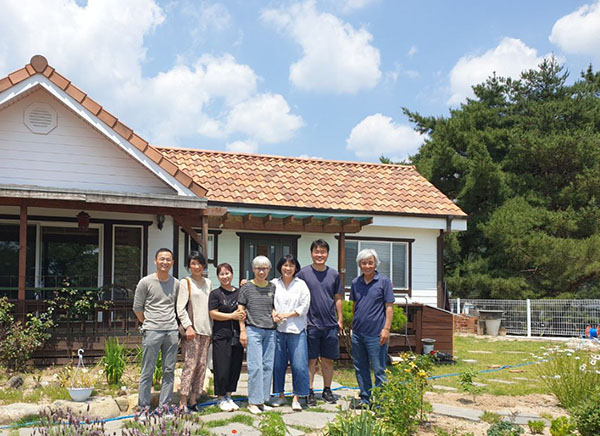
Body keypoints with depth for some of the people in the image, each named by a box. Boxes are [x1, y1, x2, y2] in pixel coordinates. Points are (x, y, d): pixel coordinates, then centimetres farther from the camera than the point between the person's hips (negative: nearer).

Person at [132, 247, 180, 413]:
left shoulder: (176, 283, 9)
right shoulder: (146, 282, -2)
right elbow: (137, 308, 4)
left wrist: (171, 323, 12)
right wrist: (148, 323, 9)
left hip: (172, 331, 4)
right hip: (152, 331, -4)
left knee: (169, 371, 6)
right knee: (147, 372, 0)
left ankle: (164, 406, 15)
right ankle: (144, 407, 8)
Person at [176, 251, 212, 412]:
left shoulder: (208, 283, 16)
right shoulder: (185, 282, -1)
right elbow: (181, 308, -7)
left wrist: (211, 329, 15)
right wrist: (188, 326, -18)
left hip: (205, 330, 6)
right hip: (191, 330, -6)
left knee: (201, 365, 5)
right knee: (190, 365, -11)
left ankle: (193, 400, 11)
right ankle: (182, 404, -8)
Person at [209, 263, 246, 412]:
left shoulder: (239, 292, 12)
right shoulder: (215, 294, 1)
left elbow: (244, 310, 20)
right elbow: (213, 314, -7)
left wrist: (243, 315, -3)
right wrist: (232, 316, -12)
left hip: (237, 336, 4)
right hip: (221, 336, -4)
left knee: (235, 367, 7)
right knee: (222, 368, -3)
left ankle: (228, 396, 21)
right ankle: (221, 398, 11)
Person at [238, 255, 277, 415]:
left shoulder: (272, 287, 12)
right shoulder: (247, 287, 2)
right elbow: (241, 310, 2)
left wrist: (275, 314, 1)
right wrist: (242, 331, -5)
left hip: (270, 330, 4)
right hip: (253, 330, -4)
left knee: (268, 366, 5)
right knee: (255, 366, -9)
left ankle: (263, 400, 13)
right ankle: (253, 402, -3)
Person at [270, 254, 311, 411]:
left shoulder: (301, 285, 6)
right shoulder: (273, 284, 9)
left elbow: (304, 307, 0)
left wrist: (286, 315, -7)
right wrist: (273, 314, -12)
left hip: (296, 330, -1)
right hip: (277, 329, 1)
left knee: (299, 365, -5)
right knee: (278, 364, 5)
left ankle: (296, 398, 4)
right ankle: (280, 395, 19)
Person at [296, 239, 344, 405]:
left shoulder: (333, 274, 7)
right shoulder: (304, 273, -1)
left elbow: (338, 298, 14)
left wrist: (340, 319, 10)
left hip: (330, 324, 3)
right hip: (311, 324, -3)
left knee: (328, 360, 9)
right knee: (311, 360, 1)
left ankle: (327, 390, 21)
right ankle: (310, 392, 10)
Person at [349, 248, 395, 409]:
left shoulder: (384, 281, -4)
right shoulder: (355, 283, 10)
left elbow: (389, 306, -6)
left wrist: (386, 329, -13)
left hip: (376, 333, -5)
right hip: (358, 332, 5)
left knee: (379, 369, -1)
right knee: (360, 368, 13)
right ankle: (365, 399, 24)